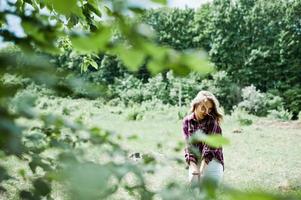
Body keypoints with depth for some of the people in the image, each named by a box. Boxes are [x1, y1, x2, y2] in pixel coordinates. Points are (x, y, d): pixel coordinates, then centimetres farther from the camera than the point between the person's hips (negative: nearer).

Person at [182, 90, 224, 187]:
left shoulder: (212, 120, -8)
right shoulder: (187, 121, 0)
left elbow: (209, 144, -17)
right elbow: (188, 145, -5)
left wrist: (202, 168, -25)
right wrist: (192, 166, -18)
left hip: (211, 160, -3)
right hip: (195, 161, 3)